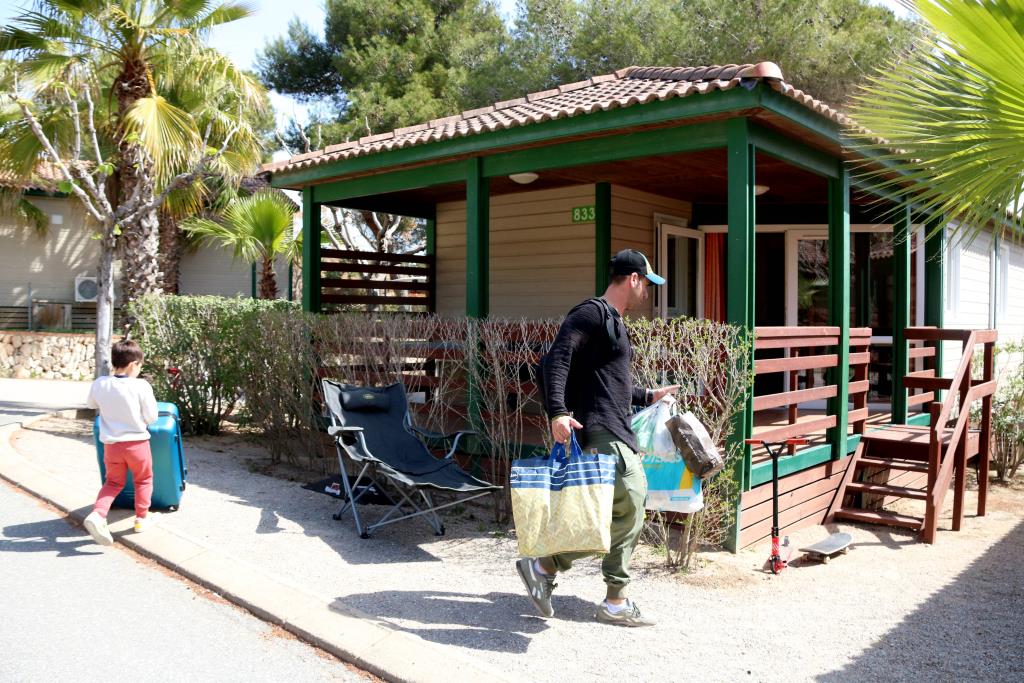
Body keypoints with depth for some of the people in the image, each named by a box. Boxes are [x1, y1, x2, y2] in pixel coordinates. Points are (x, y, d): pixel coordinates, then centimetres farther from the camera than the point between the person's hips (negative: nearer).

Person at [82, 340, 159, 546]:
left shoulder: (99, 384, -5)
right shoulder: (141, 386, -17)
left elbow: (91, 404, 16)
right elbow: (151, 417, -10)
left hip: (111, 444, 3)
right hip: (137, 442, -3)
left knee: (113, 483, 20)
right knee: (143, 480, 20)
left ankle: (97, 515, -1)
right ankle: (142, 518, 26)